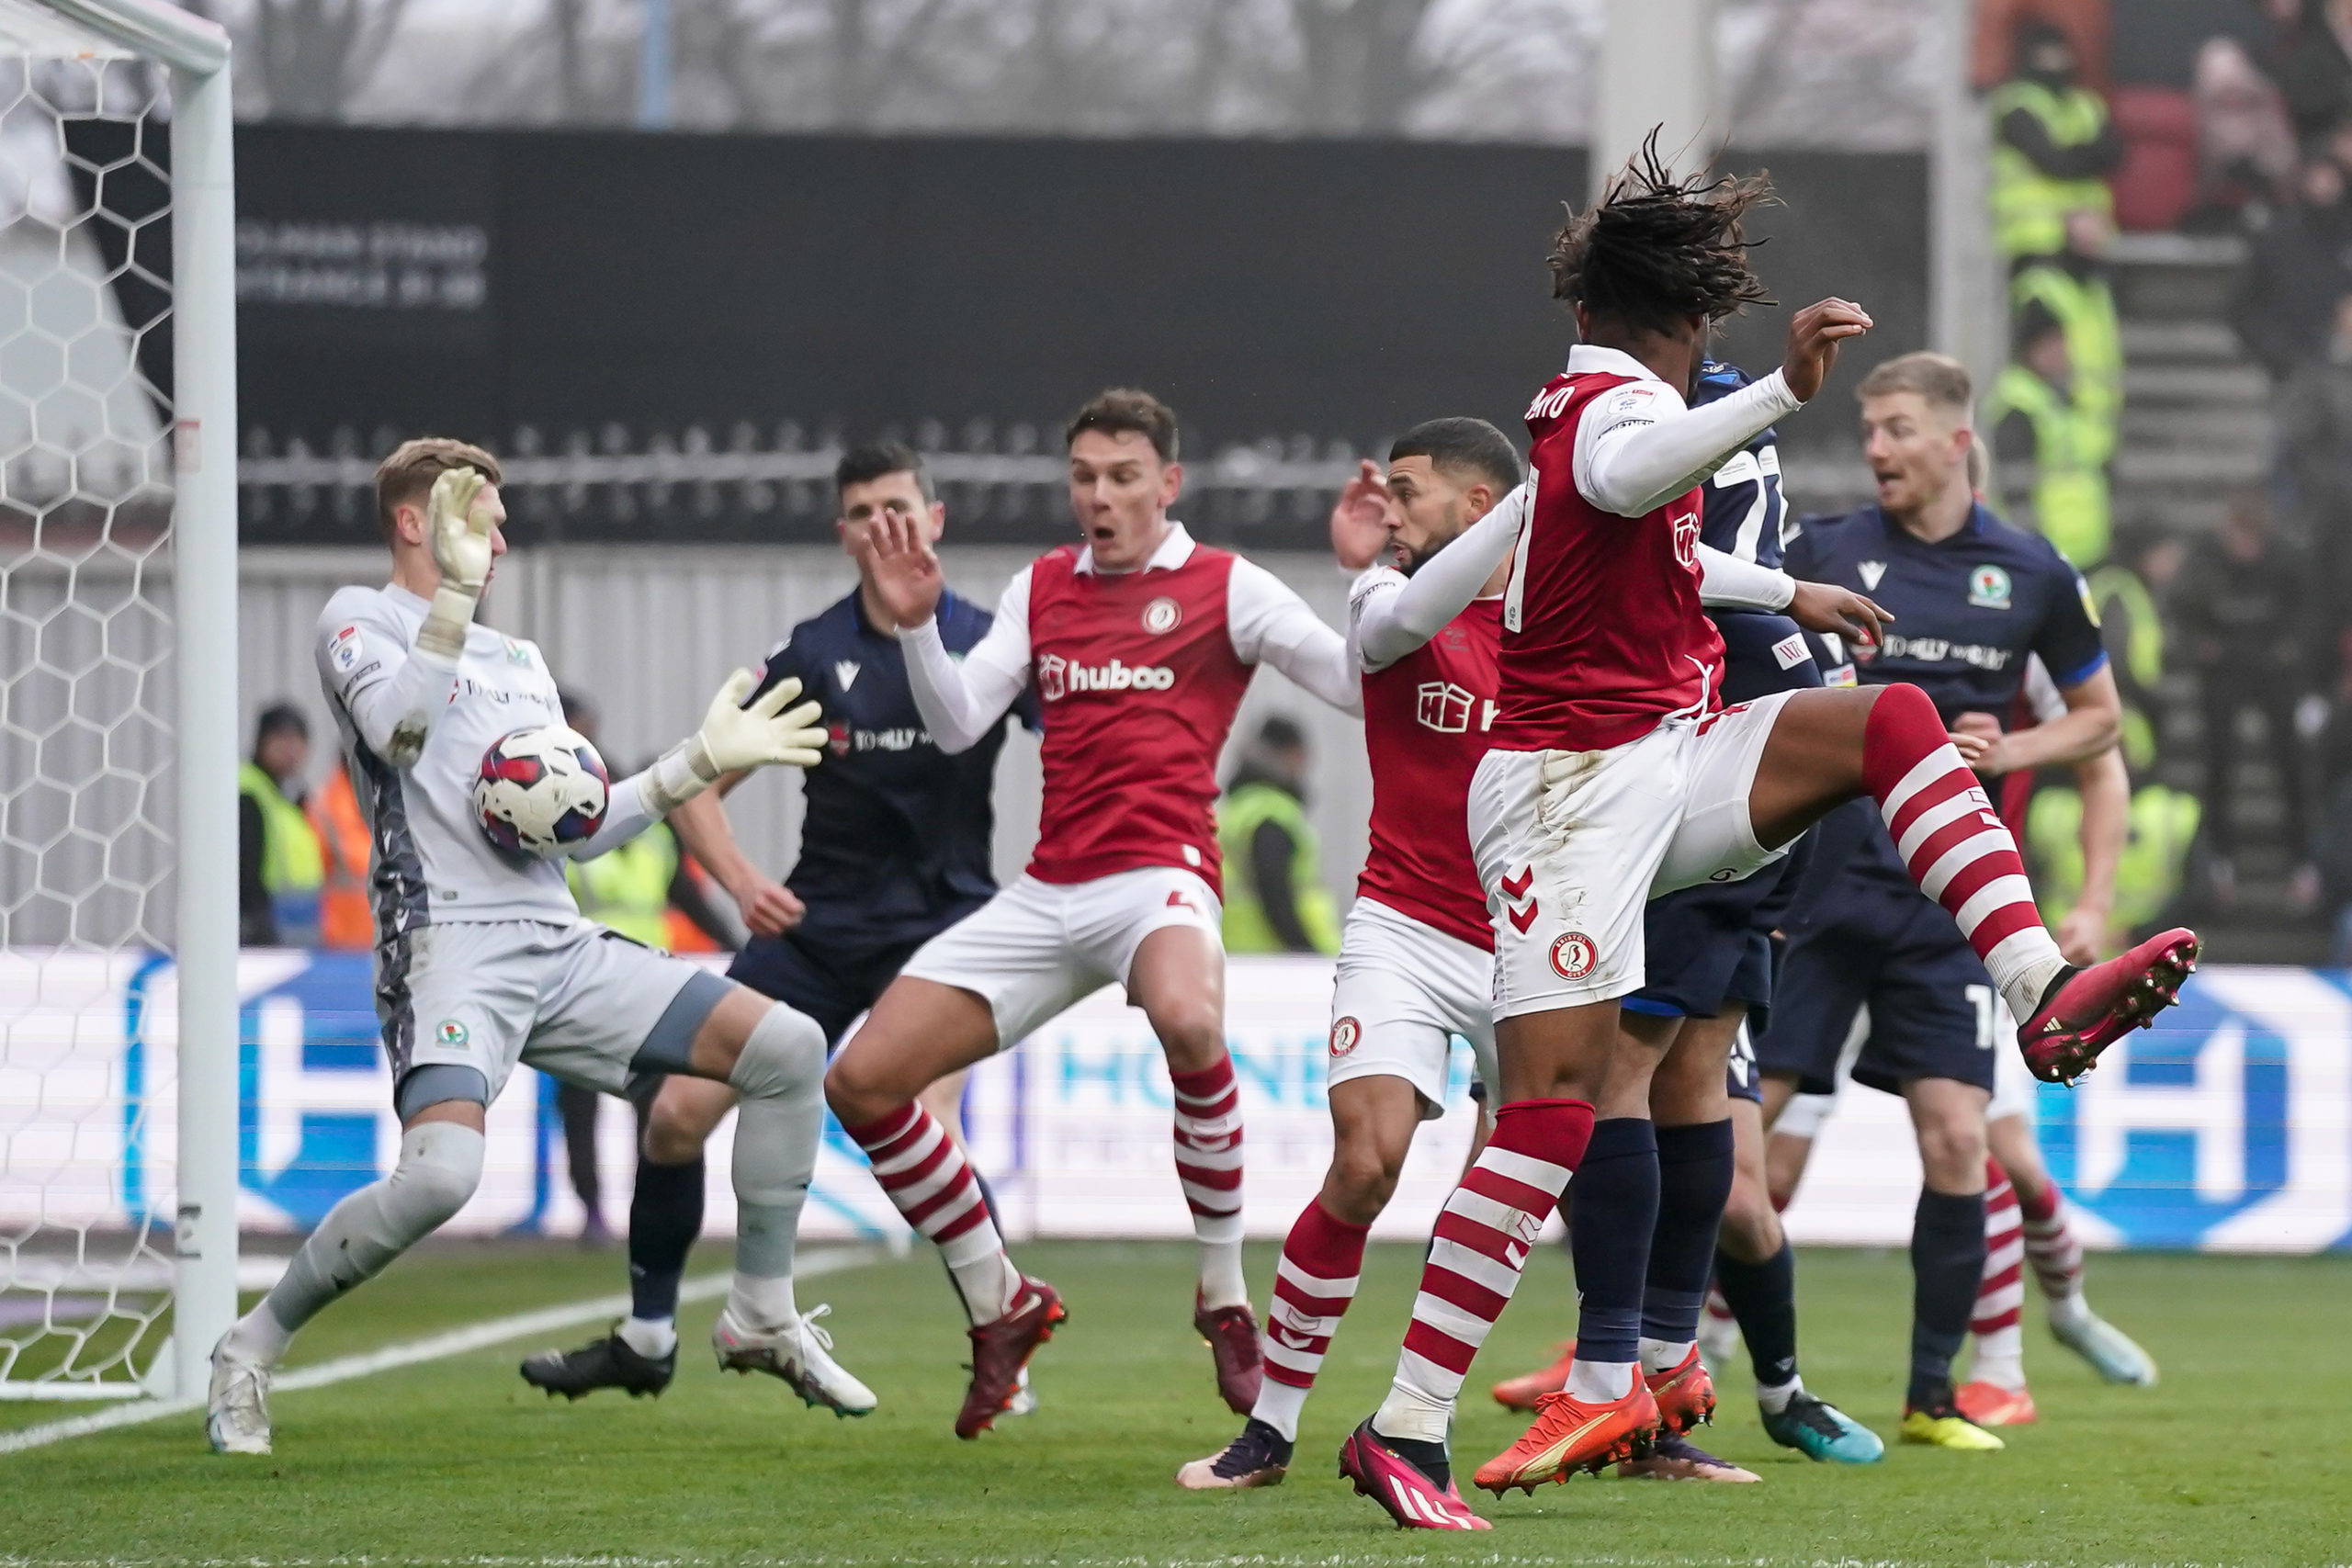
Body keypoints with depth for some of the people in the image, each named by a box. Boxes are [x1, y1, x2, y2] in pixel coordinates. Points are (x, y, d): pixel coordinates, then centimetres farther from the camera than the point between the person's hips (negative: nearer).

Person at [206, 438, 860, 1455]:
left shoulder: (520, 662, 25)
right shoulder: (361, 620, 4)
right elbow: (396, 730, -19)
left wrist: (702, 762, 16)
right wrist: (455, 593, -25)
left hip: (564, 949, 7)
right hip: (451, 944, -7)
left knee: (789, 1048, -2)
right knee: (440, 1174, -31)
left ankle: (763, 1314, 10)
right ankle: (250, 1350, -10)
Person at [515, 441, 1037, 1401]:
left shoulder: (987, 643, -7)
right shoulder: (815, 652, -3)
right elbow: (695, 786, 1)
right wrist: (741, 880, -17)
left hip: (940, 919, -3)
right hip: (814, 924, 3)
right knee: (678, 1113, -2)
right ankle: (646, 1339, 17)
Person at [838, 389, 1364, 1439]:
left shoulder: (1223, 587, 2)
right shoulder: (1041, 588, 15)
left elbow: (1359, 685, -3)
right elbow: (957, 724, 9)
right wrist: (916, 627, -6)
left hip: (1162, 872, -6)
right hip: (1047, 894, 6)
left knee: (1188, 1020, -41)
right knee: (861, 1080, -3)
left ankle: (1226, 1300, -23)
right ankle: (999, 1305, 15)